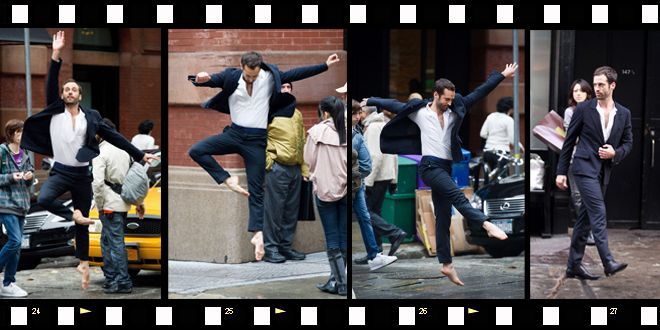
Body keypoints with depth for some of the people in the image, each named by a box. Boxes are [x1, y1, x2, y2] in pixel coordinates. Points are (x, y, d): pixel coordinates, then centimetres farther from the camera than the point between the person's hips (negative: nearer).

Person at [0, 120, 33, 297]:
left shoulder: (24, 153, 11)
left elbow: (30, 174, 18)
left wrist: (30, 177, -3)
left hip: (21, 202, 7)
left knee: (17, 244, 6)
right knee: (15, 240, -16)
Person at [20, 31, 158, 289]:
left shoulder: (91, 116, 4)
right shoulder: (54, 111, 2)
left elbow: (114, 137, 6)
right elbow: (50, 84, -10)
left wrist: (140, 155, 3)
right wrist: (56, 54, -19)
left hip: (82, 174, 1)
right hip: (60, 172, -1)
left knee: (83, 223, 8)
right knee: (43, 199, -32)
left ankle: (84, 264, 22)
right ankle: (73, 215, -6)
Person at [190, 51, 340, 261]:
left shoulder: (270, 78, -3)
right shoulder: (230, 77, -5)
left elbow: (295, 74, 0)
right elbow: (208, 80, -12)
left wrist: (325, 66, -3)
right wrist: (200, 79, -37)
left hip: (256, 140, -1)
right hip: (234, 133, 1)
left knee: (256, 189, 0)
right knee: (196, 151, -18)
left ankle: (257, 233, 3)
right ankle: (228, 180, -9)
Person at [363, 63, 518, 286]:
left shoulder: (454, 111, 9)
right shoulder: (419, 111, 0)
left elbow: (479, 93, 9)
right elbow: (394, 105, 10)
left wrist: (502, 75, 9)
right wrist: (371, 101, 16)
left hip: (445, 168, 6)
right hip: (430, 167, -6)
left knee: (443, 217, 8)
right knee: (457, 195, -27)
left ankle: (446, 265, 10)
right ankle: (487, 225, -43)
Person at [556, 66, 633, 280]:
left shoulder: (624, 114, 7)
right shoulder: (583, 109, -2)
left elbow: (628, 143, 12)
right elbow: (569, 140, 1)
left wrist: (615, 153, -11)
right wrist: (561, 171, 0)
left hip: (604, 172, 5)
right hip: (585, 168, -4)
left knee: (585, 218, 9)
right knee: (598, 213, -16)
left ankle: (574, 265, 14)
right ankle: (608, 262, -21)